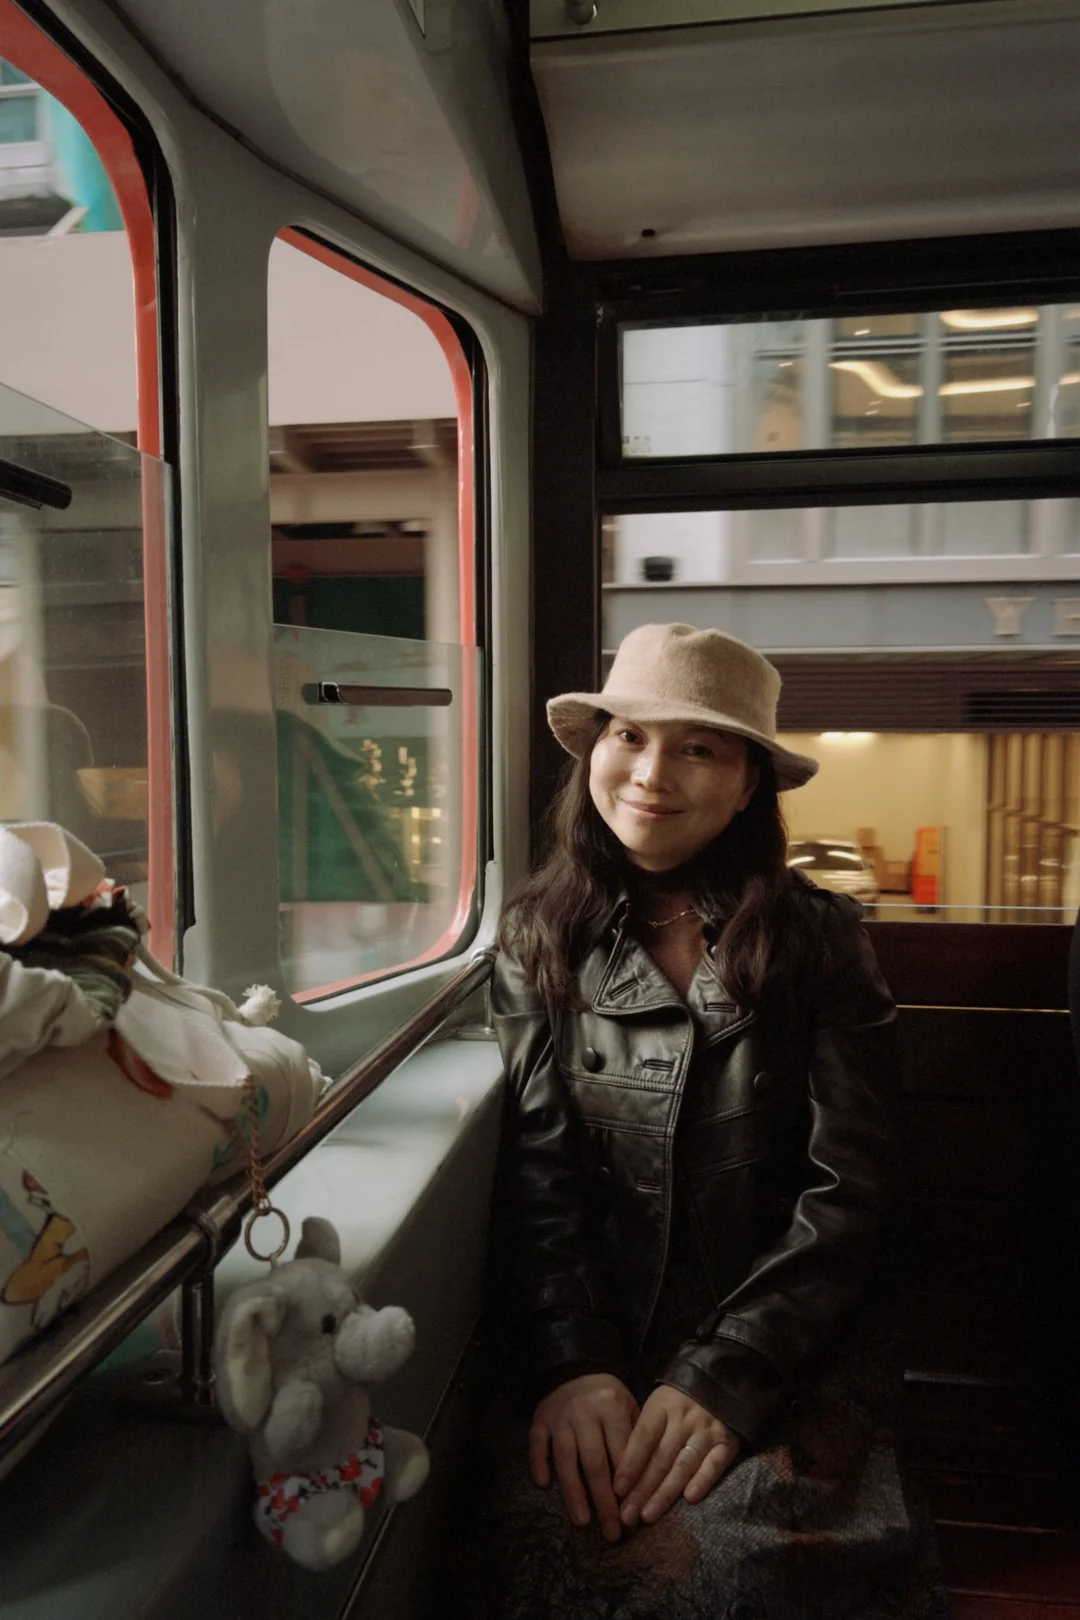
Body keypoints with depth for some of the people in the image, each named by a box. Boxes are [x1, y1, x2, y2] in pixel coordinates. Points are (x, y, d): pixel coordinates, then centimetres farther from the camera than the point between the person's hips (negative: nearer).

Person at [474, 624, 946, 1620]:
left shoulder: (820, 942, -2)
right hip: (604, 1351, 1)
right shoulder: (541, 938, 3)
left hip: (790, 1352, 0)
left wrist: (724, 1379, -16)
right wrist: (570, 1368, -15)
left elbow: (848, 1192, -6)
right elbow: (538, 1178, -2)